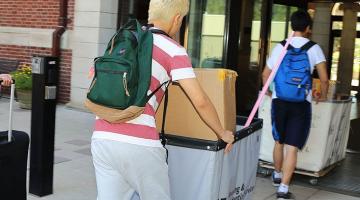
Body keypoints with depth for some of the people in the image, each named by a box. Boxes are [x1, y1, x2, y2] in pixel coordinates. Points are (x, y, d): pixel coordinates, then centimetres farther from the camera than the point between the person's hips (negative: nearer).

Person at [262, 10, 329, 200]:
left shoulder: (280, 46, 3)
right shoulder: (314, 48, -3)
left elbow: (265, 75, 11)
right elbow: (324, 79, -3)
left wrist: (269, 91, 29)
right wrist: (322, 96, 17)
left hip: (279, 100, 3)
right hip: (301, 103, -2)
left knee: (279, 141, 20)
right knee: (292, 147, -1)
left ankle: (277, 175, 39)